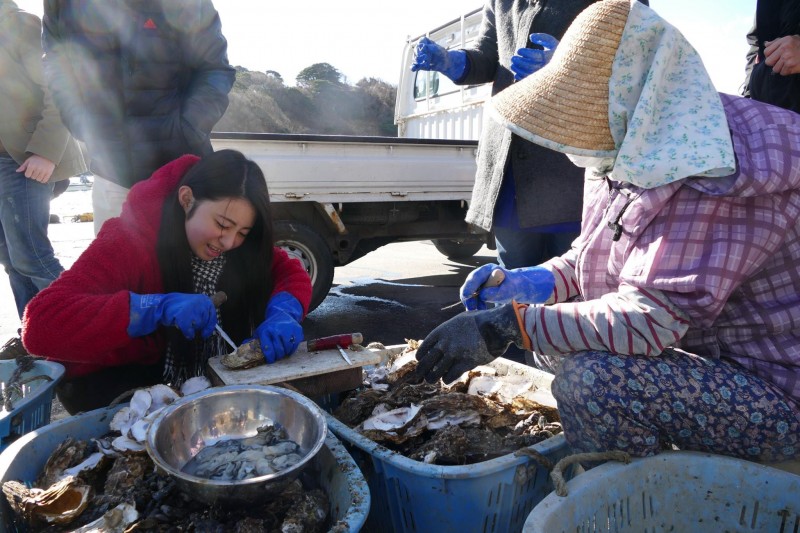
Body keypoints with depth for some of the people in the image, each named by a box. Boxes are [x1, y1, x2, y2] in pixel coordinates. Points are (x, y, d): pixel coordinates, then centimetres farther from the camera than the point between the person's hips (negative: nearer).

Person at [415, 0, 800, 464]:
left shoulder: (712, 171, -27)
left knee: (593, 378, -29)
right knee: (557, 342, 7)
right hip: (701, 352, 9)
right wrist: (535, 283, -7)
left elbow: (649, 320, -32)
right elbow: (596, 253, 11)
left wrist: (507, 325, -29)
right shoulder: (635, 153, 1)